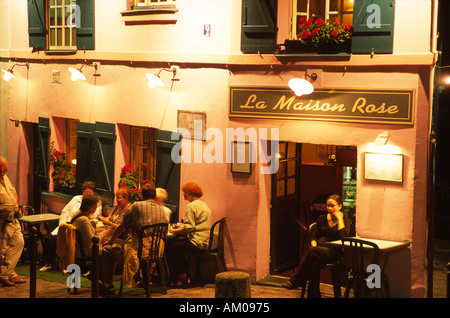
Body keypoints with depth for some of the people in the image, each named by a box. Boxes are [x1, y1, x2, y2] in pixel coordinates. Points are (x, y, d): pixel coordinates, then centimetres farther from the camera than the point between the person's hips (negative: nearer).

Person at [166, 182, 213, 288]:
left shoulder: (192, 206, -12)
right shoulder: (203, 205, 19)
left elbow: (188, 228, -18)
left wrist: (174, 231, -6)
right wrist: (181, 226, 19)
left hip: (198, 243, -10)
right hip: (206, 242, 10)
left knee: (171, 248, -1)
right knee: (175, 242, 18)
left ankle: (182, 278, 5)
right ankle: (186, 275, 15)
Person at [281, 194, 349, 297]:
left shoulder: (344, 220, 6)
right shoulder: (322, 218, 20)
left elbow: (344, 236, -13)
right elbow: (314, 236, 17)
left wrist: (339, 219, -8)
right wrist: (314, 245, -6)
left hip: (333, 252, -3)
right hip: (319, 248, 3)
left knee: (312, 251, -34)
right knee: (315, 263, -36)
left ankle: (294, 281, -29)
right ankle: (314, 295, -36)